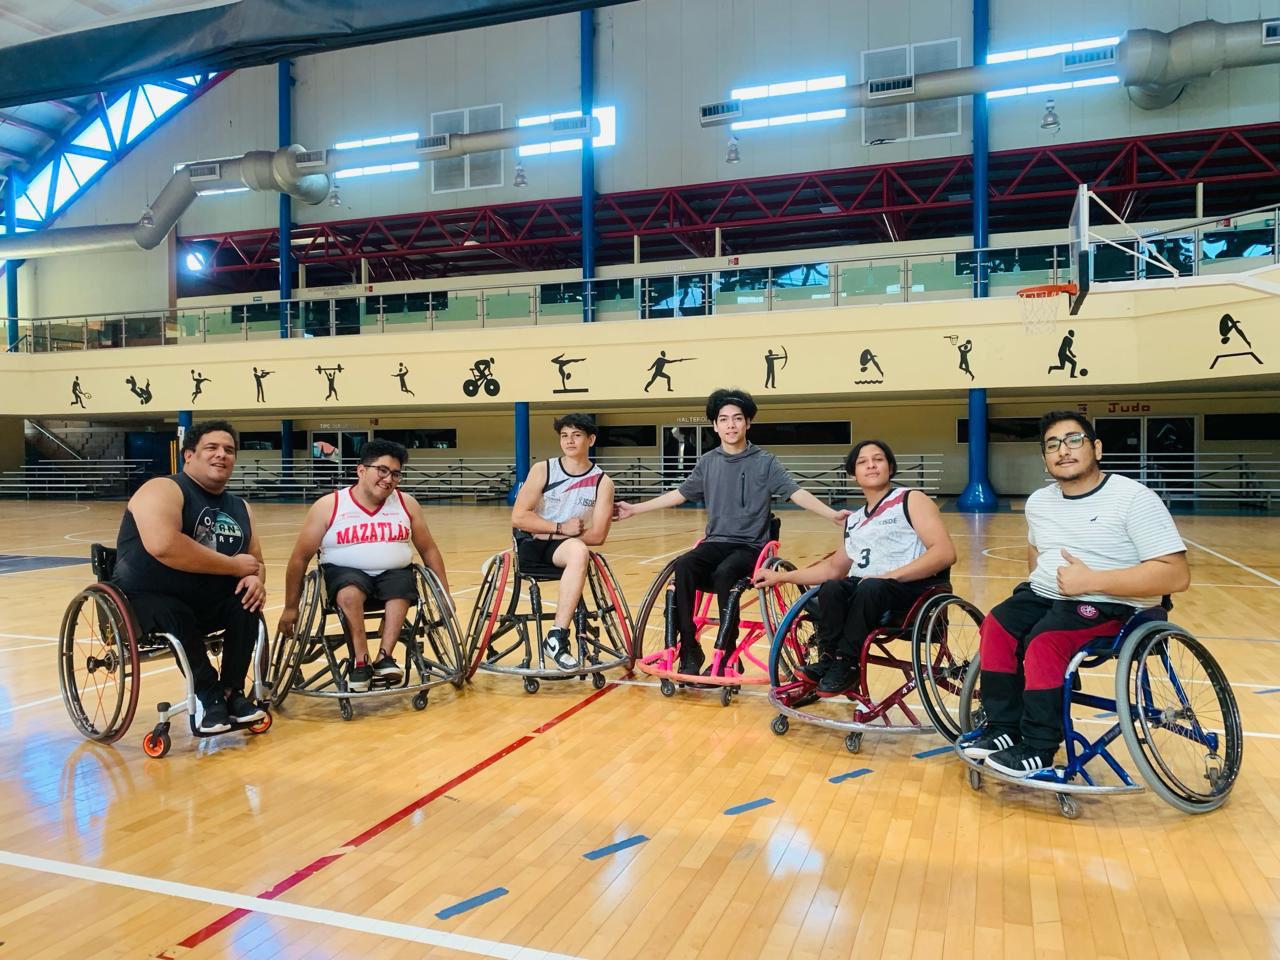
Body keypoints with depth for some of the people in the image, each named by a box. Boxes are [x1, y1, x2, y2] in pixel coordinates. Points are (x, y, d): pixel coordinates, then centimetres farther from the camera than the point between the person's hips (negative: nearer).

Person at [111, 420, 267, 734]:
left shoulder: (240, 508, 10)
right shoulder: (163, 490, -12)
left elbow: (255, 561, 13)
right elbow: (163, 545, -31)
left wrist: (255, 578, -15)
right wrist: (234, 566, -23)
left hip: (209, 602, 6)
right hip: (147, 599, -6)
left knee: (248, 601, -20)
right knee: (176, 616, -35)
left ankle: (231, 691, -6)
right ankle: (208, 694, -13)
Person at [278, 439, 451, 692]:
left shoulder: (406, 504, 3)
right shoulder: (328, 506, -5)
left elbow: (428, 550, 11)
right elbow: (300, 557, 0)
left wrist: (444, 593, 9)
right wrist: (290, 607, 3)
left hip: (394, 572, 2)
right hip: (345, 571, -2)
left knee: (400, 592, -30)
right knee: (350, 592, -34)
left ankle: (384, 656, -27)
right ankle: (361, 662, -27)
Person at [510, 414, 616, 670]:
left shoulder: (602, 482, -1)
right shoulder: (543, 470, 0)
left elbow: (596, 536, -9)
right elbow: (518, 517, -7)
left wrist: (549, 533, -11)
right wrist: (561, 527, -13)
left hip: (563, 547, 0)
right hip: (531, 545, 0)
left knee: (579, 551, -36)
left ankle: (557, 637, -35)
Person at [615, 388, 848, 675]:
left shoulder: (765, 462, 0)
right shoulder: (708, 462, 9)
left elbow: (796, 492, -9)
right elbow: (680, 494, 18)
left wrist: (832, 514, -24)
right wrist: (634, 509, 19)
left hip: (750, 546, -3)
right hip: (716, 542, 3)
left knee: (724, 573, -34)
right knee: (683, 567, -28)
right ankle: (690, 650, -19)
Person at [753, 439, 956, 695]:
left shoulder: (911, 500, 3)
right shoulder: (854, 520, 22)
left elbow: (945, 552, -11)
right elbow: (835, 567, 26)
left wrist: (889, 576, -21)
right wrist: (782, 576, 17)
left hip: (912, 587, -5)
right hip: (863, 589, 5)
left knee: (870, 588, -36)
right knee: (831, 589, -27)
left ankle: (847, 663, -24)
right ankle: (829, 659, -20)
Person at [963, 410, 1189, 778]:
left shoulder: (1134, 498, -11)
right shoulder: (1038, 501, 11)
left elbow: (1176, 574, -19)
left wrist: (1092, 580, -24)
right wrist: (1040, 583, 12)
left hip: (1111, 604, -7)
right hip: (1044, 595, 7)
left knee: (1044, 641, -30)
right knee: (996, 627, -19)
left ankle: (1038, 750, -15)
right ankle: (1002, 729, -9)